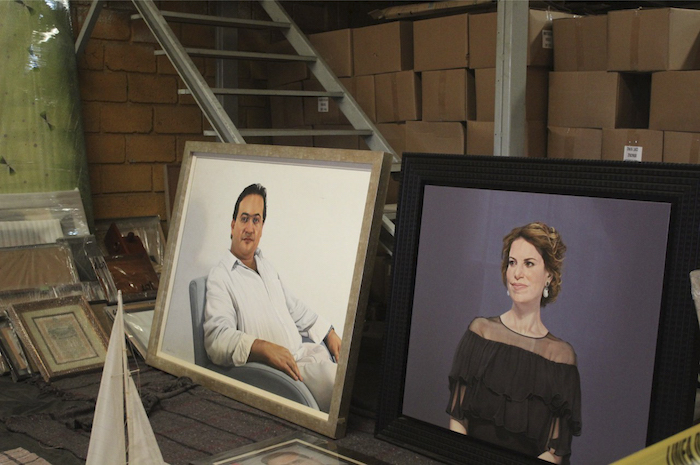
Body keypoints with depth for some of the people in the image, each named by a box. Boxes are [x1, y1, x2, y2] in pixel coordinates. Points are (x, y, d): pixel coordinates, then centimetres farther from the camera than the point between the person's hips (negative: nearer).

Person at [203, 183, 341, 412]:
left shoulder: (266, 266, 24)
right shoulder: (220, 276, -4)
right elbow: (216, 337, -18)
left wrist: (329, 333, 20)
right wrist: (264, 348, -31)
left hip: (303, 351, 8)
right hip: (273, 367, -8)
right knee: (331, 379, -32)